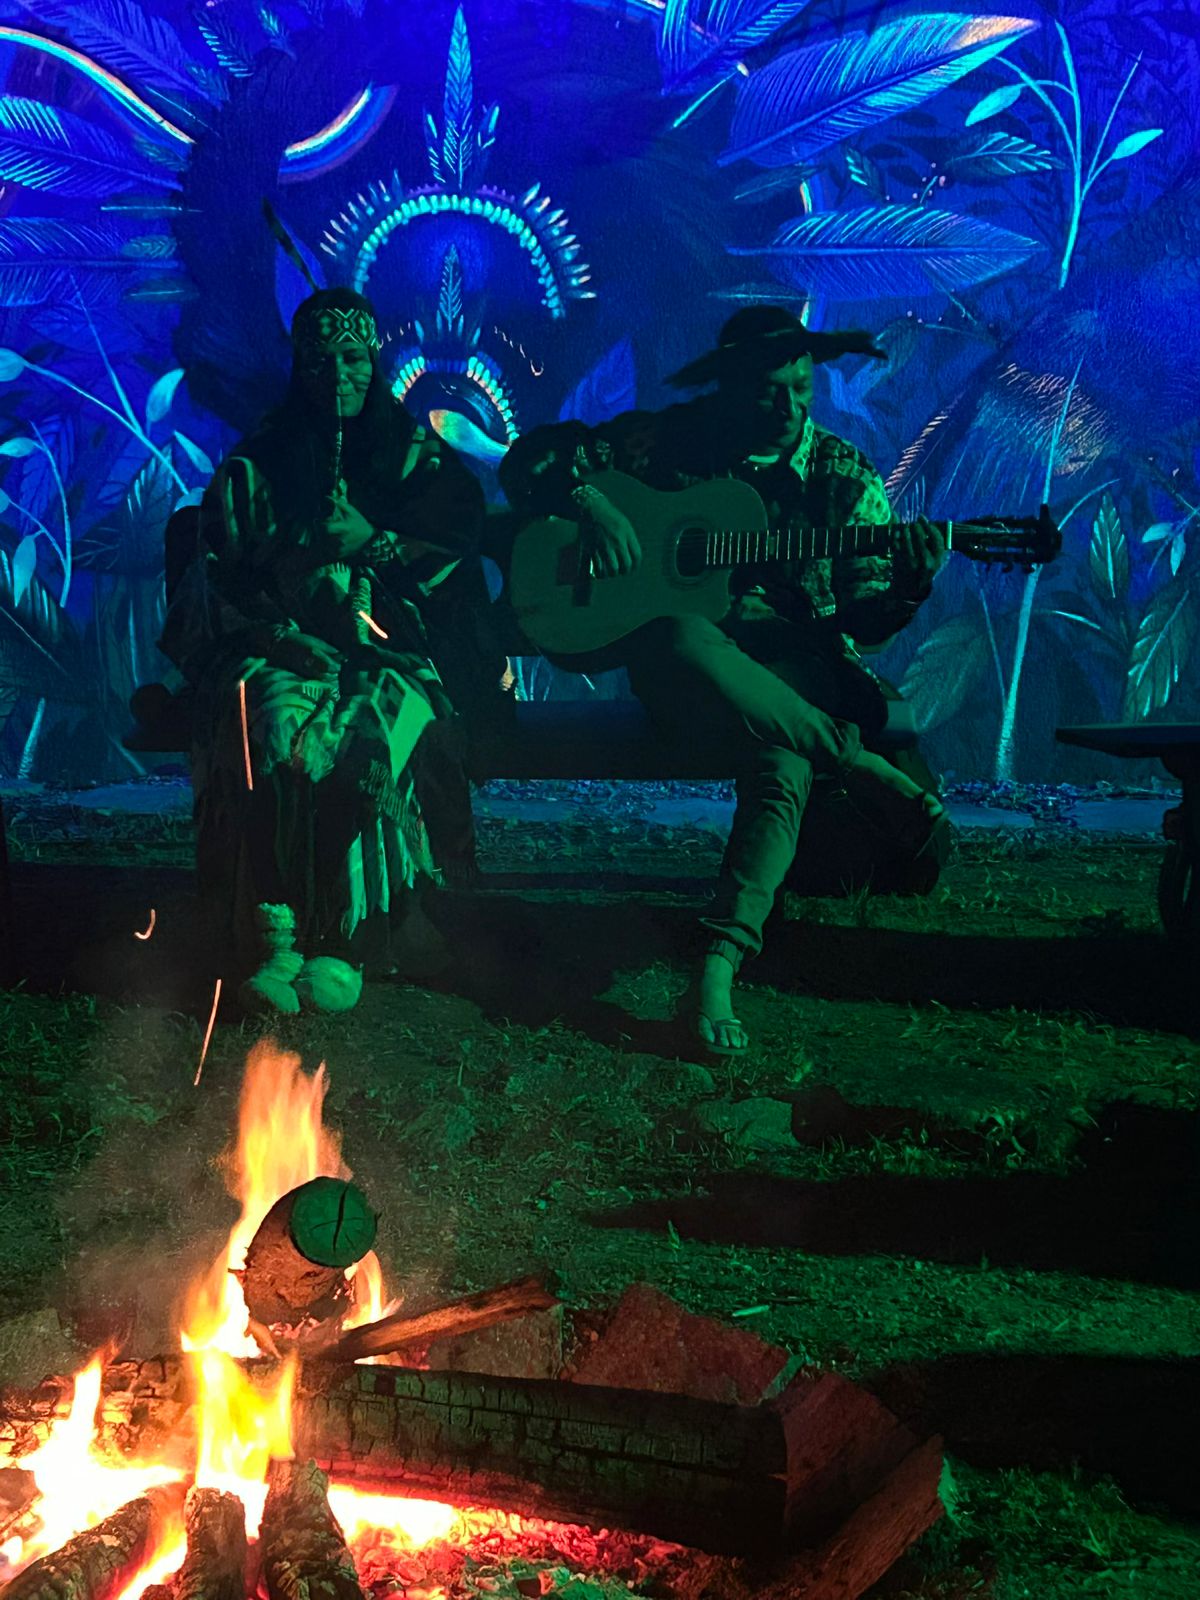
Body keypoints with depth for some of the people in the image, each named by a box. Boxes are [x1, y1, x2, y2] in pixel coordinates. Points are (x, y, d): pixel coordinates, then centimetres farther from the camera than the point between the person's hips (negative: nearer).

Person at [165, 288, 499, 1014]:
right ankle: (274, 940, -34)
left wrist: (375, 544, -7)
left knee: (369, 736, -35)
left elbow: (454, 562, 7)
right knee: (275, 728, -35)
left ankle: (343, 939, -27)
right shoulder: (257, 465, 15)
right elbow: (220, 578, 9)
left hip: (390, 654, 0)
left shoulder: (421, 459, 15)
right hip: (282, 650, 1)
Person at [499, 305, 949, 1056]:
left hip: (796, 664, 0)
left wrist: (909, 585, -19)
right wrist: (590, 500, -14)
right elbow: (530, 458, 6)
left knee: (784, 758, -38)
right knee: (676, 645, -39)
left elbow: (860, 620, 2)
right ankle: (873, 779, -26)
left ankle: (719, 965, -46)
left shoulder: (845, 477, 7)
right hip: (690, 665, 0)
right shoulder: (672, 441, 4)